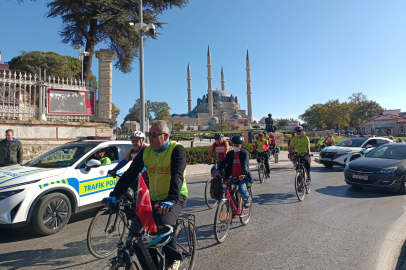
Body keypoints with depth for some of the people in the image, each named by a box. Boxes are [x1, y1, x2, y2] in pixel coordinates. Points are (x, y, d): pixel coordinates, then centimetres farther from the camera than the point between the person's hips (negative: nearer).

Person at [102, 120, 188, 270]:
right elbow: (129, 174, -6)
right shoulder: (145, 151, -1)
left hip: (175, 197, -5)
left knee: (165, 222, -31)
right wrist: (114, 195, -18)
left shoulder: (177, 149, -16)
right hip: (154, 198, 5)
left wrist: (171, 200, -44)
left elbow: (177, 176, -29)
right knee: (136, 230, -10)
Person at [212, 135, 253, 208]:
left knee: (242, 189, -26)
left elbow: (245, 164, -21)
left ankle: (247, 200, 6)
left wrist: (244, 174, -39)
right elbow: (223, 162, -7)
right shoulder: (230, 154, 4)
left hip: (243, 177, -4)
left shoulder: (244, 153, -6)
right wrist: (217, 171, -23)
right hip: (233, 177, 4)